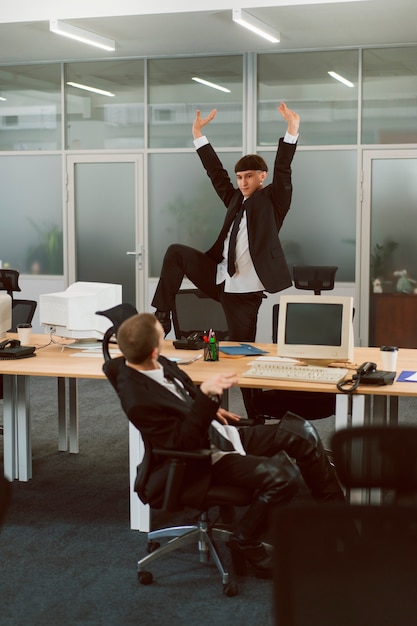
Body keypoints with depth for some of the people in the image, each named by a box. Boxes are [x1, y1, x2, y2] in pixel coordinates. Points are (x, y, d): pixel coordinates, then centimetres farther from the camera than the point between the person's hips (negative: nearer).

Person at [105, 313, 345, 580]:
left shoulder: (157, 365, -3)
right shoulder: (138, 399, -29)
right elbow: (184, 442, -27)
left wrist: (210, 406, 6)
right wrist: (206, 397, -35)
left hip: (224, 433, 9)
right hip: (205, 460, -9)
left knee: (301, 431, 1)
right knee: (284, 475, -25)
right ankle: (246, 545, -2)